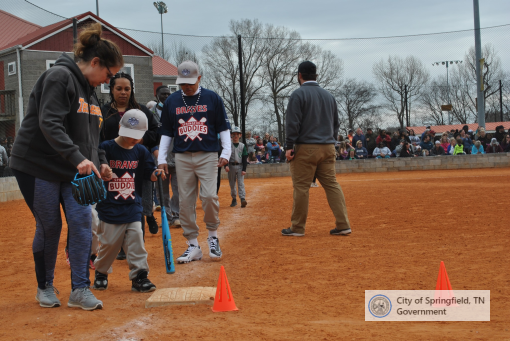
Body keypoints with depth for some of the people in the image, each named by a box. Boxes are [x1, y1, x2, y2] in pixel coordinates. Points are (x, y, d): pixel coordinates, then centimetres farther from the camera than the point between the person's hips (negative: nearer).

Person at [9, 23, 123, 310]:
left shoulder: (90, 90, 13)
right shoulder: (60, 77, -14)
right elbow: (49, 124, -24)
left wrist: (100, 161, 5)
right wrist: (77, 158, -30)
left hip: (73, 170, 7)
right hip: (38, 166, -7)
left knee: (82, 222, -6)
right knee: (49, 228, 1)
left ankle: (80, 290, -1)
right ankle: (45, 287, 21)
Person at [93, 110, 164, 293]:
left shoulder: (141, 151, 6)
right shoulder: (106, 148, -6)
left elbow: (149, 173, 10)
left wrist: (157, 173, -12)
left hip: (133, 207, 3)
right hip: (110, 207, -3)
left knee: (136, 239, -3)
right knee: (109, 242, 3)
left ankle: (139, 276, 3)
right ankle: (100, 273, 25)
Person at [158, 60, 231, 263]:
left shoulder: (212, 98, 4)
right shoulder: (171, 101, 10)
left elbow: (223, 127, 6)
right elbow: (166, 132, 13)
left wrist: (226, 153, -5)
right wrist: (161, 159, 6)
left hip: (208, 155, -2)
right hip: (182, 157, 2)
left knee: (209, 196, -15)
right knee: (185, 201, 1)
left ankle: (213, 236, 8)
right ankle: (193, 246, 9)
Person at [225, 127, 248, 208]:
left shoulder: (242, 146, 6)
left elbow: (245, 158, 4)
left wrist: (244, 169, -5)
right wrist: (226, 165, -21)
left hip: (240, 166, -1)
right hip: (231, 166, 1)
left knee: (241, 183, -11)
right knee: (232, 184, 7)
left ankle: (242, 199, -22)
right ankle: (234, 199, 18)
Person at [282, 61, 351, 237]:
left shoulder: (298, 94, -5)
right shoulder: (328, 95, 15)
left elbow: (292, 123, -12)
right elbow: (336, 123, 19)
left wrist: (289, 146, -11)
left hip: (305, 148, -6)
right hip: (328, 148, 6)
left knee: (301, 187, 0)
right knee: (332, 184, 7)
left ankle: (297, 227, 6)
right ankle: (343, 225, 3)